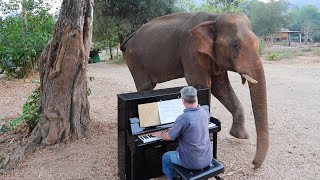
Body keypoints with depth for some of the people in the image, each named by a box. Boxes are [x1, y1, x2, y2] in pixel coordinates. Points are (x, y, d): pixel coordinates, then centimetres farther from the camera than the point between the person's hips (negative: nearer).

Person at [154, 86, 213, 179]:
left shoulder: (183, 118, -26)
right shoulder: (204, 113, -4)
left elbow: (169, 137, -13)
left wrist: (160, 134, 10)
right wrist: (174, 129, 24)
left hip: (193, 162, -6)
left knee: (165, 157, 19)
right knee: (179, 149, 31)